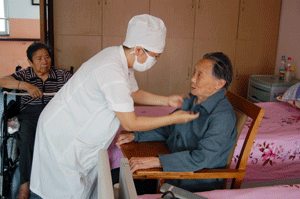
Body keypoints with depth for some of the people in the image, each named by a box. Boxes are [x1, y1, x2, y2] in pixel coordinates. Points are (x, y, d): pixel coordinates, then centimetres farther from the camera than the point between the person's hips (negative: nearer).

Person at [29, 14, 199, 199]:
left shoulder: (121, 58, -2)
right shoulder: (112, 71, -32)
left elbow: (134, 92, 16)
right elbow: (130, 123, -26)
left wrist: (166, 100, 5)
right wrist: (173, 119, -17)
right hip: (61, 134, -9)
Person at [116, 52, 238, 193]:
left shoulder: (223, 117, -23)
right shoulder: (192, 99, 3)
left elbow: (202, 158, -30)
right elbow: (169, 129, 13)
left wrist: (155, 161, -34)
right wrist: (135, 135, 2)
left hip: (194, 186, -7)